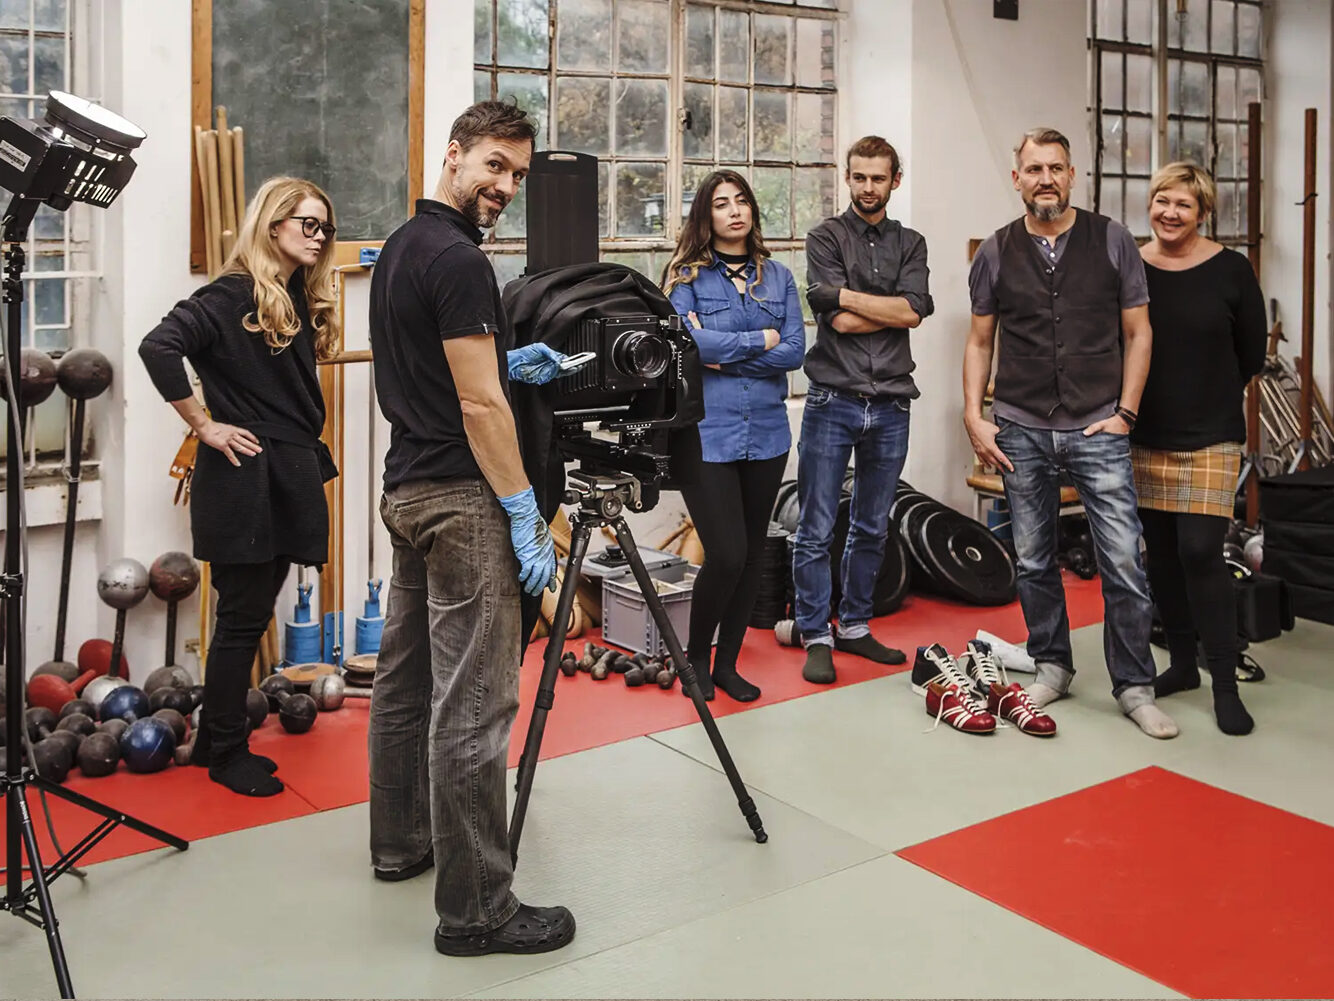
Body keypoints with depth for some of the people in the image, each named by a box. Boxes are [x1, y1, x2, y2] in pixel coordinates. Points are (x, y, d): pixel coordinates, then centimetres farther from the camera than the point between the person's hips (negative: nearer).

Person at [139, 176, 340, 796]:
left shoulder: (301, 300, 14)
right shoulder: (233, 296, -12)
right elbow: (158, 349, -24)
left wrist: (308, 457, 8)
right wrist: (205, 426, -18)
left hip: (290, 478, 8)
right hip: (243, 480, -8)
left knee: (251, 616, 15)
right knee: (242, 618, 1)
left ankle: (217, 739, 27)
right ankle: (226, 754, 15)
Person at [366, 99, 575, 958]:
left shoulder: (400, 248, 14)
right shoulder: (459, 261, -16)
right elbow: (479, 406, -20)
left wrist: (503, 362, 18)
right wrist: (526, 514, -16)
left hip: (407, 487, 11)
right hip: (461, 500, -11)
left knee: (407, 673, 18)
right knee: (473, 702, -8)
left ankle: (402, 840, 32)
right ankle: (476, 908, -2)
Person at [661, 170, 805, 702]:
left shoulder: (778, 277, 11)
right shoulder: (686, 277, -1)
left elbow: (794, 350, -1)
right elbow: (686, 342, -17)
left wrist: (725, 355, -10)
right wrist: (759, 340, -6)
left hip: (766, 433, 5)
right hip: (706, 433, -4)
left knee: (752, 554, 9)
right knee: (726, 554, -9)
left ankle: (727, 663, 24)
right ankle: (695, 655, 16)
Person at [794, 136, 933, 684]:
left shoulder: (910, 244, 13)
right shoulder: (826, 238, 3)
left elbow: (913, 310, -7)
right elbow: (838, 320, -11)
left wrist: (847, 296, -8)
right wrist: (890, 309, -4)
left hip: (889, 407, 4)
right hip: (832, 403, -3)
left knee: (872, 529, 12)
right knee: (816, 531, -2)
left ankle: (855, 625, 26)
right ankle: (817, 637, 9)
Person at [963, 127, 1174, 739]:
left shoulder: (1112, 241, 3)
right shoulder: (996, 252, 7)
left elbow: (1138, 333, 5)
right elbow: (980, 342, 11)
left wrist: (1124, 413, -4)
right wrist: (974, 418, 1)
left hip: (1097, 430, -2)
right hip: (1021, 433, 2)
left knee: (1122, 562, -5)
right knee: (1033, 562, 10)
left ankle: (1134, 687, 8)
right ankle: (1052, 666, 27)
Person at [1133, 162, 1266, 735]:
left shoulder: (1231, 271, -2)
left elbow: (1251, 354, 5)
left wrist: (1207, 398, 9)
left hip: (1210, 439, -3)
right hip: (1144, 438, 3)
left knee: (1200, 551, -10)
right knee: (1161, 553, 8)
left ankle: (1225, 685, -2)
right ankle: (1182, 663, 24)